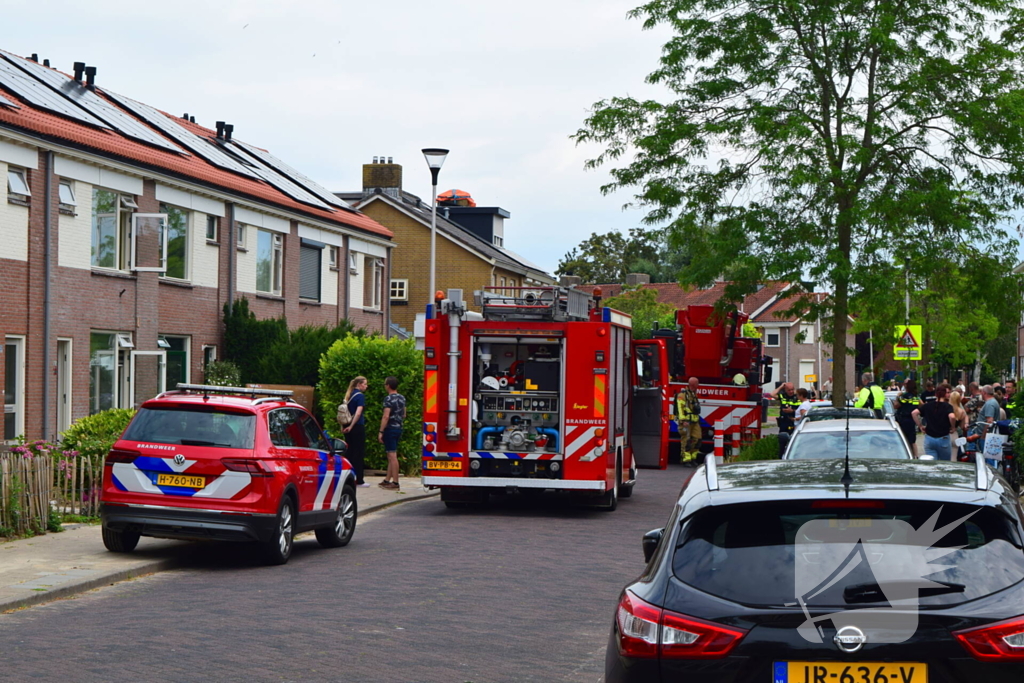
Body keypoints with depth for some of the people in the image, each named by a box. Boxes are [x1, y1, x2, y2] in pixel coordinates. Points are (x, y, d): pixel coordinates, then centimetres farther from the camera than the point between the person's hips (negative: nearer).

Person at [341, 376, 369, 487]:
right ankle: (358, 480, 1)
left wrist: (344, 426, 18)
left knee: (349, 452, 13)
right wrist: (351, 426, -18)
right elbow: (358, 412, -21)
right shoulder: (360, 396, -11)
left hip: (348, 427, 8)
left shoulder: (349, 395, 13)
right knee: (359, 453, -1)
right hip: (358, 427, -8)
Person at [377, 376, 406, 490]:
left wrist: (381, 432, -18)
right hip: (399, 428, 9)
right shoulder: (402, 398, 11)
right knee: (391, 456, 15)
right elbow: (404, 415, 19)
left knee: (392, 455, -7)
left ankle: (395, 483, -8)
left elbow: (386, 416, -20)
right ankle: (387, 480, 21)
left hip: (390, 428, -9)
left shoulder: (388, 399, -14)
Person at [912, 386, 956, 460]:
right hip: (943, 439, -2)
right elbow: (952, 417, -25)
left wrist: (920, 426, 1)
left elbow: (914, 413, -7)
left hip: (929, 438, 2)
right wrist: (952, 427, -6)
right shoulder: (947, 406, -5)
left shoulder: (927, 405, 4)